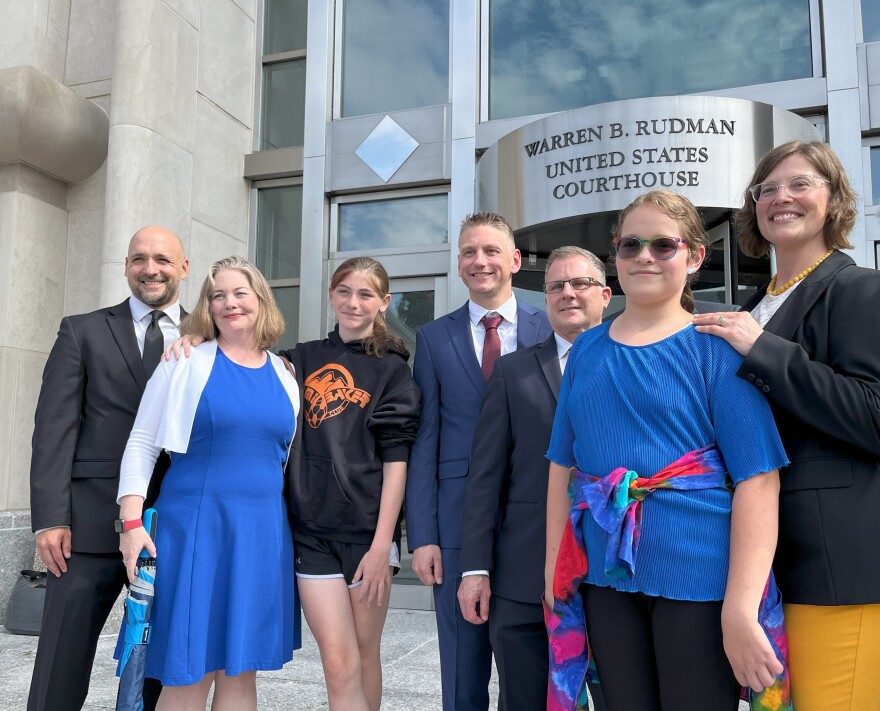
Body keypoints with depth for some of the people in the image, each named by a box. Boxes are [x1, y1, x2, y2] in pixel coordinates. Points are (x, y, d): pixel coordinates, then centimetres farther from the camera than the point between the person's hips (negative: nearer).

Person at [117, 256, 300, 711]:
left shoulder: (284, 376, 9)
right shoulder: (188, 362, -1)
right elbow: (141, 444, -1)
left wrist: (293, 530, 13)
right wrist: (131, 523, -9)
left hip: (262, 533, 3)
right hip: (195, 527, -3)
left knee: (240, 671, 10)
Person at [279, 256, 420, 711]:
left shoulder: (392, 369, 2)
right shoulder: (303, 359, 10)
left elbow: (396, 462, -4)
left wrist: (382, 544, -10)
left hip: (368, 531, -1)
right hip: (313, 532, 2)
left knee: (365, 656, 10)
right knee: (339, 665, -3)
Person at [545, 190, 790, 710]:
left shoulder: (717, 348, -6)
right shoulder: (587, 350, 7)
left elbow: (758, 479, -13)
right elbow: (563, 466, 8)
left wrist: (740, 610, -19)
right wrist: (555, 569, 3)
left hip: (698, 574, -4)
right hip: (606, 572, 4)